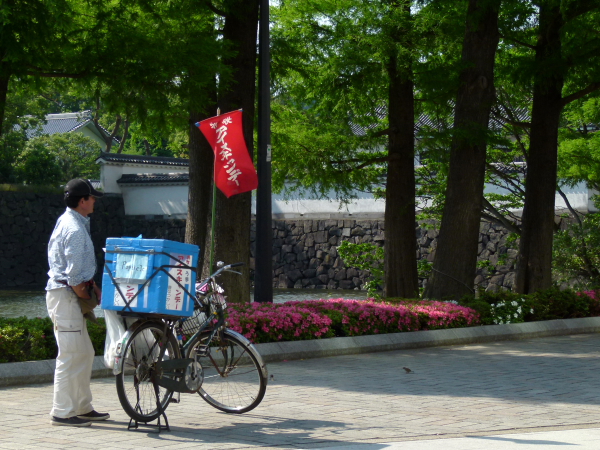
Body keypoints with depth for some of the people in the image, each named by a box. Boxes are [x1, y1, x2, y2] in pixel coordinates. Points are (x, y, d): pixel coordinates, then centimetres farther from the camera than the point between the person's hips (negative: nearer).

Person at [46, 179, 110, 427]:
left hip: (67, 295, 11)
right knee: (71, 355, -8)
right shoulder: (74, 230, -18)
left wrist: (93, 287, 15)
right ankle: (62, 412, -3)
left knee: (85, 353, 14)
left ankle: (82, 407, 20)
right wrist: (82, 293, -6)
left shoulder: (68, 222, 15)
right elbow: (72, 275, -20)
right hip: (65, 295, -11)